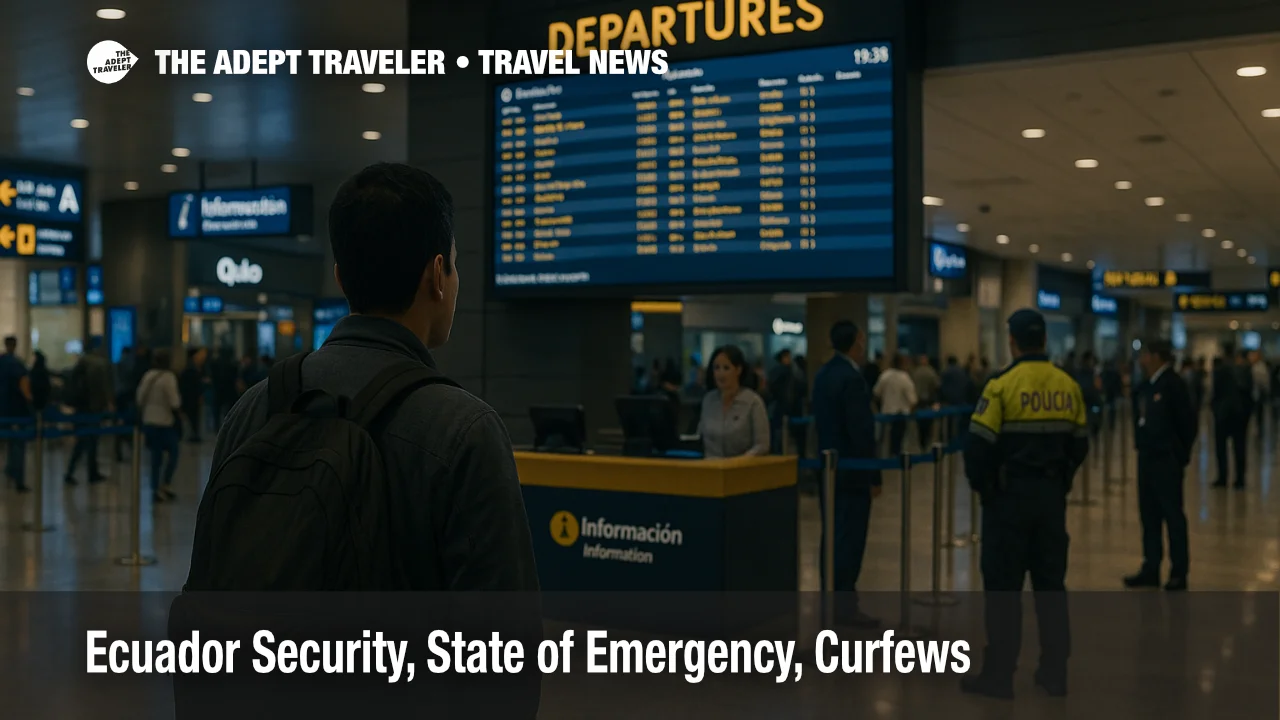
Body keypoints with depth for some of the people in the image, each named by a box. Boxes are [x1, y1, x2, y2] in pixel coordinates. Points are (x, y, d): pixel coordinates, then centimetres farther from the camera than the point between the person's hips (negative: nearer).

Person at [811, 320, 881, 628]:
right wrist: (874, 476, -15)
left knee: (833, 536, 13)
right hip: (852, 472, -9)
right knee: (850, 539, -4)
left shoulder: (823, 374, 10)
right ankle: (846, 605, -1)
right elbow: (862, 431, -20)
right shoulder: (853, 378, -18)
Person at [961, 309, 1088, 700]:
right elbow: (1079, 445, 7)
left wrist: (981, 485, 0)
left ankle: (999, 674, 6)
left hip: (1009, 495, -5)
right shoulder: (1068, 387, 2)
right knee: (1050, 583, 13)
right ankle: (1055, 671, 18)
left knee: (1004, 586, 2)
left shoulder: (1003, 385, -14)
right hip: (1052, 497, 5)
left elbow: (978, 446, -16)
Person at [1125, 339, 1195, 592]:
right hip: (1147, 457, 8)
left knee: (1173, 516, 0)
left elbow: (1187, 422, -14)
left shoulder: (1173, 384, -13)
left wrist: (1181, 454, -8)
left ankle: (1179, 573, 9)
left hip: (1167, 460, -8)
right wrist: (1140, 444, 8)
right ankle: (1151, 569, 20)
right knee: (1149, 515, 12)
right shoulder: (1146, 386, 11)